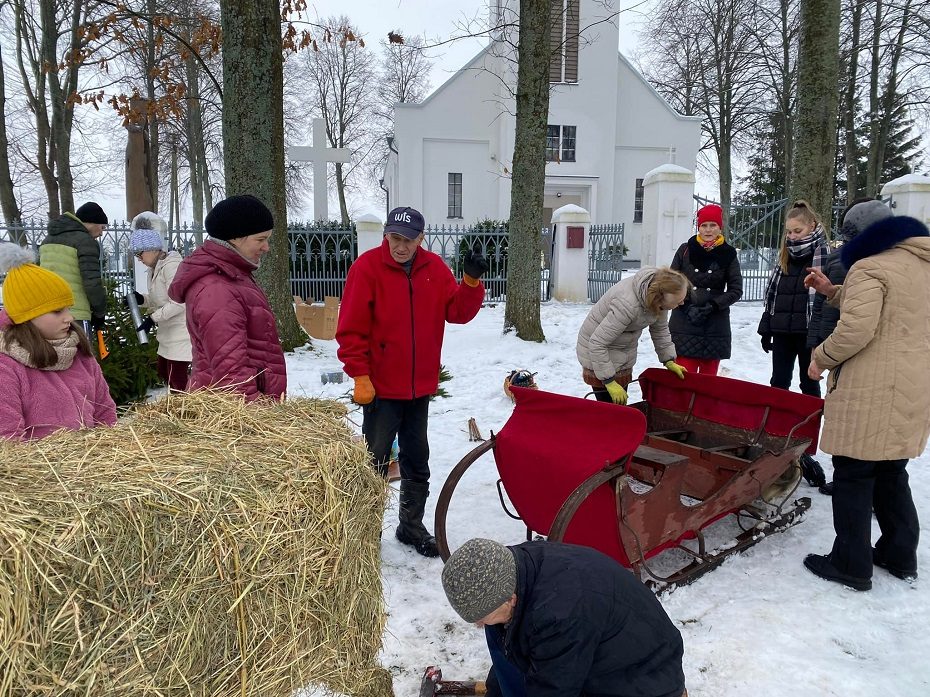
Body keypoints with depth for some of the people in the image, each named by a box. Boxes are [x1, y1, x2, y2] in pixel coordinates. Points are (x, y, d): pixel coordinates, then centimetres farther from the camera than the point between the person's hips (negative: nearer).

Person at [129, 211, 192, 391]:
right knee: (164, 373, 18)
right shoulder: (155, 269, 12)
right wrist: (141, 300, 1)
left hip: (181, 334, -10)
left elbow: (177, 303, -23)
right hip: (169, 335, 10)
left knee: (177, 381, -8)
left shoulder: (171, 265, -17)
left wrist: (153, 318, -19)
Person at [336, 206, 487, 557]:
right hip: (381, 387, -5)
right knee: (374, 461, 4)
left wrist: (471, 282, -16)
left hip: (420, 387, 5)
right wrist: (360, 376, -16)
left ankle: (412, 525, 33)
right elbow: (351, 329, -13)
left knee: (417, 461, 16)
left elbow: (457, 312, 0)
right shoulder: (367, 267, -12)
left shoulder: (434, 267, 3)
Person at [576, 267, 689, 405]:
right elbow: (597, 343, -31)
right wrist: (609, 381, -27)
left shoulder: (658, 298, -14)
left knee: (621, 404, 14)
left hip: (624, 354, 8)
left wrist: (669, 360, 4)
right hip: (597, 352, -7)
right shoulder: (627, 305, -38)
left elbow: (660, 329, 8)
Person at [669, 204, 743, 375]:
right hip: (684, 324, -1)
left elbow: (736, 290, 3)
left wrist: (711, 306, -11)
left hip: (715, 327, 1)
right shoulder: (685, 250, 2)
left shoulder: (728, 254, 3)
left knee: (709, 378, 7)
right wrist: (687, 306, -10)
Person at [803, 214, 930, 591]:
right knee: (891, 473, 20)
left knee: (853, 475, 1)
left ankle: (851, 564, 9)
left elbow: (856, 329, -23)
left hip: (871, 393, -9)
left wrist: (821, 358, -8)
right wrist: (832, 291, 18)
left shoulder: (870, 268, -13)